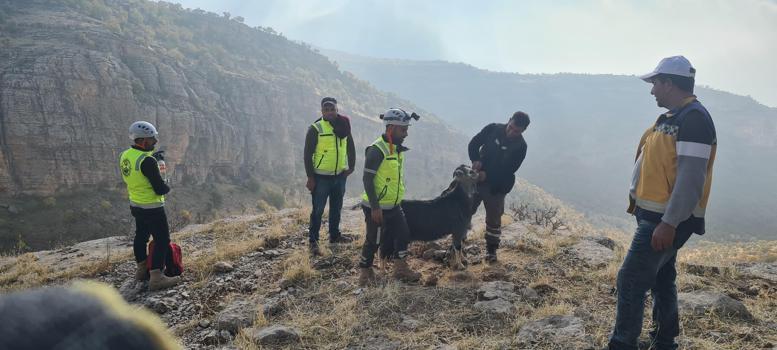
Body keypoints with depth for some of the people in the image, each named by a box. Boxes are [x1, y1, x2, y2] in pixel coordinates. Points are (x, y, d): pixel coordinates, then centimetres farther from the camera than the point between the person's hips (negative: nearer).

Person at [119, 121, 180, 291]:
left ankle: (142, 270, 38)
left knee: (141, 236, 23)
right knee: (162, 240, -2)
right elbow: (160, 189, -24)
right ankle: (156, 278, -2)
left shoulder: (125, 155, 1)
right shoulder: (147, 161, -25)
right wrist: (167, 187, -1)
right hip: (152, 208, -9)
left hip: (135, 205, 9)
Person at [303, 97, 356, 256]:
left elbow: (350, 147, 15)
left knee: (336, 208, 18)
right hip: (321, 177, -5)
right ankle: (313, 241, 6)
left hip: (340, 176, 6)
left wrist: (351, 166, 7)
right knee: (318, 210, -2)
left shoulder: (343, 126, 4)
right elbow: (308, 154, -11)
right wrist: (310, 177, -13)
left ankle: (335, 235, 33)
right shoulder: (315, 129, -12)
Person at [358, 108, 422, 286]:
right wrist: (375, 207, -23)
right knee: (373, 241, 4)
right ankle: (365, 272, 22)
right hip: (376, 207, -8)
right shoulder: (376, 150, -19)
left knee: (403, 234, 9)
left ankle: (401, 269, 23)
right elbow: (367, 179, -21)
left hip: (393, 206, 8)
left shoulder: (398, 149, 8)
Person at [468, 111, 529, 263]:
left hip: (497, 186, -2)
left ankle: (491, 249, 24)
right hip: (477, 178, 2)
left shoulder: (521, 146, -12)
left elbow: (509, 170, -15)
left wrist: (487, 175, -24)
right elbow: (474, 143, -3)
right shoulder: (493, 128, -7)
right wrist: (475, 160, -21)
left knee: (494, 218, 7)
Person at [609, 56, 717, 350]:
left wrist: (669, 224, -26)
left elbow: (691, 178, -25)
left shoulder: (694, 118, -18)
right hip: (657, 216, 10)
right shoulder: (673, 117, 13)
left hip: (667, 220, -10)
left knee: (631, 281, -8)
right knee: (661, 280, 18)